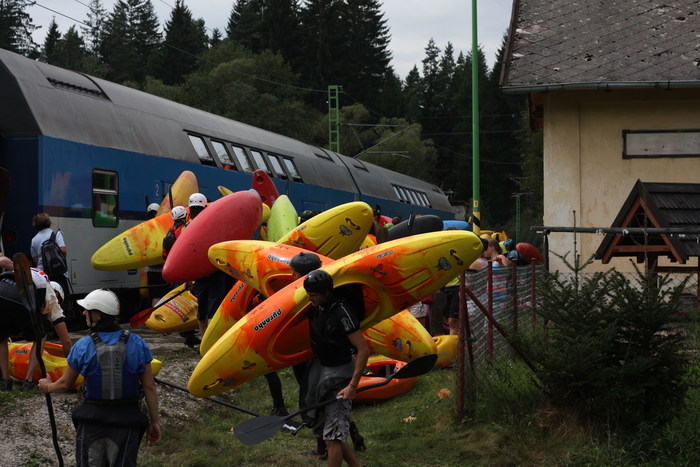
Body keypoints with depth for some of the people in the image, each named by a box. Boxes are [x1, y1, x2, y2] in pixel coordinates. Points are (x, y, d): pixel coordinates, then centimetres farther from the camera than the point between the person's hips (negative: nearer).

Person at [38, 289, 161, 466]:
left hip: (92, 419, -1)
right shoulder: (137, 344, -7)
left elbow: (65, 384, 4)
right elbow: (149, 387, -4)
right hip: (126, 420, 1)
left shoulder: (83, 346, -9)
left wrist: (47, 387, 26)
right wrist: (155, 421, 6)